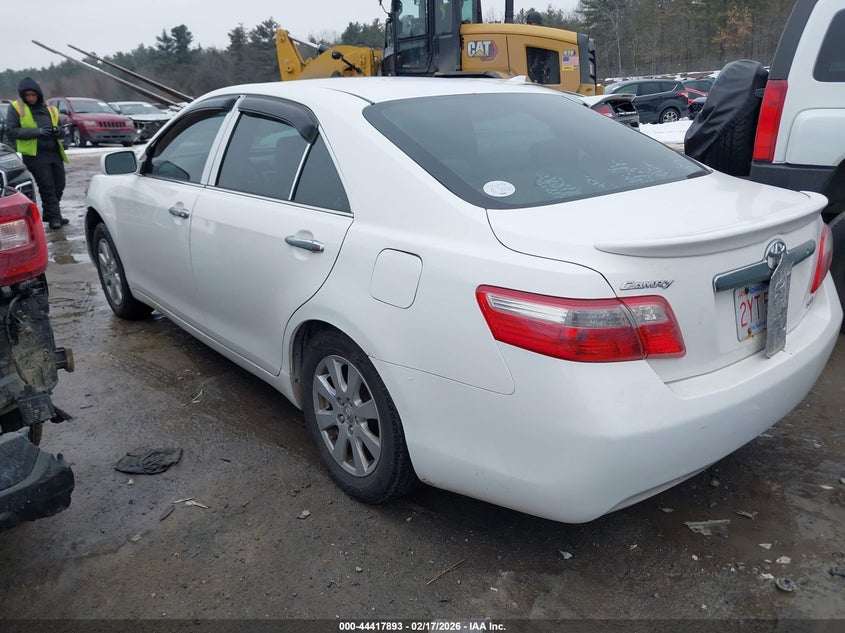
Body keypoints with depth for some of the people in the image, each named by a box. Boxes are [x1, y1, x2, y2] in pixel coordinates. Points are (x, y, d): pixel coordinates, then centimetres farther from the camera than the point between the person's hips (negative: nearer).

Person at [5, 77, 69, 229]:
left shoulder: (50, 109, 17)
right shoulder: (16, 108, 2)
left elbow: (59, 128, 27)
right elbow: (12, 131, -5)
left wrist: (58, 131, 0)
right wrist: (36, 131, -17)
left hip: (55, 153, 5)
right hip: (35, 155, -5)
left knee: (59, 186, 6)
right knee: (47, 187, -7)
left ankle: (49, 214, 22)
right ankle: (54, 217, -2)